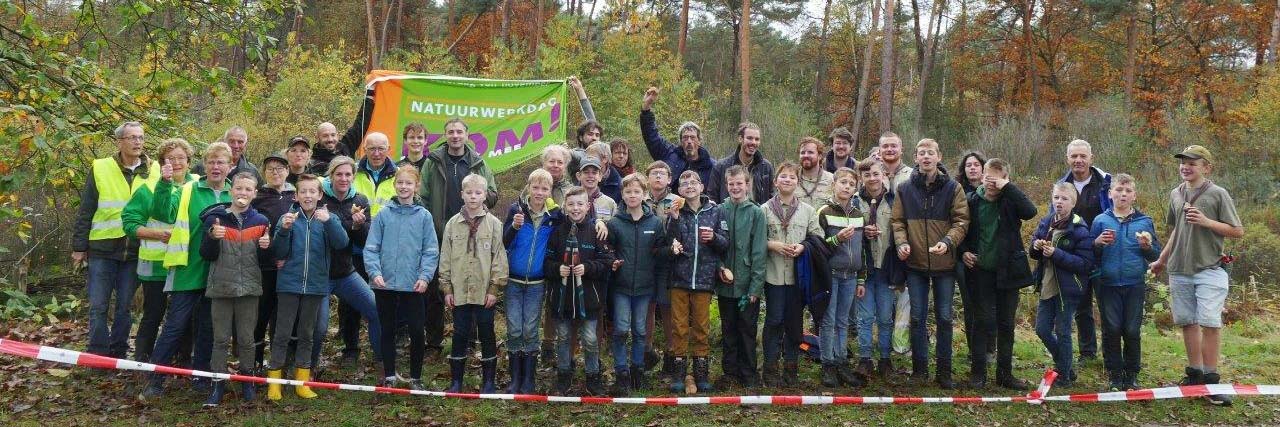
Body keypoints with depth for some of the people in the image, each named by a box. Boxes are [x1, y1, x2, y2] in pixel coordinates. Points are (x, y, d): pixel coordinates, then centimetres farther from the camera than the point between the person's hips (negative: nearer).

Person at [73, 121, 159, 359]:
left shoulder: (154, 170, 4)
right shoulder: (100, 169, -1)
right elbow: (85, 212, 2)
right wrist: (79, 247, 0)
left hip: (135, 251, 1)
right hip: (103, 249, -1)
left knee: (125, 306, 9)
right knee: (98, 306, 1)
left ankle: (118, 354, 19)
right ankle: (98, 356, 8)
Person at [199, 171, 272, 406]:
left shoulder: (261, 221, 4)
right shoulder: (215, 218, -1)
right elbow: (206, 255, -3)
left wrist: (266, 246, -12)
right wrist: (213, 237, -21)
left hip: (249, 288, 1)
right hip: (221, 287, -1)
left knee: (247, 339, 8)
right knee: (221, 339, 3)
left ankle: (247, 382, 19)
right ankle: (218, 384, 9)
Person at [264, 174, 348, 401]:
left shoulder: (329, 218, 1)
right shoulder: (288, 217, -2)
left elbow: (342, 243, -16)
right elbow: (278, 253, -6)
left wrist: (328, 221, -31)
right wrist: (284, 230, -23)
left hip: (315, 285, 2)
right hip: (289, 284, -2)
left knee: (307, 335, 12)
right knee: (282, 334, 1)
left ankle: (302, 381, 21)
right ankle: (274, 381, 9)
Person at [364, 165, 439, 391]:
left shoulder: (424, 216, 0)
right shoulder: (383, 215, 1)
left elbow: (431, 251, -1)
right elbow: (371, 248, 0)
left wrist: (425, 276, -12)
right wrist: (375, 272, -13)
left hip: (412, 285, -1)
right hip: (385, 284, 1)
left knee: (417, 331, 1)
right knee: (387, 331, 11)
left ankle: (415, 378, 16)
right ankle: (389, 377, 23)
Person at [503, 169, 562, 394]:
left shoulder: (554, 215, -3)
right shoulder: (516, 209, -7)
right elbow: (503, 243, -13)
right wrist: (514, 226, -30)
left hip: (536, 283, 1)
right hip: (513, 281, -1)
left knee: (530, 331, 4)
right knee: (514, 330, 1)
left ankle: (528, 381, 13)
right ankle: (515, 380, 12)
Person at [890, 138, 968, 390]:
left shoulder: (952, 188, 0)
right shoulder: (905, 190, 5)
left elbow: (961, 221, -4)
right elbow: (898, 221, 7)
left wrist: (947, 241, -20)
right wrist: (901, 242, -10)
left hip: (944, 263, -1)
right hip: (915, 263, 1)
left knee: (944, 317, 5)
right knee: (917, 317, 6)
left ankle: (944, 372, 14)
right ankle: (919, 369, 16)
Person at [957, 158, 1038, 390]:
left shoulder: (1010, 201, -4)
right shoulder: (972, 201, -1)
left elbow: (1030, 212, -24)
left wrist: (1008, 187, -23)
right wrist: (964, 251, -7)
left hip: (1007, 271, 0)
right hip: (981, 270, 0)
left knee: (1006, 323, 8)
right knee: (982, 321, 2)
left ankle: (1005, 373, 18)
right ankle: (978, 371, 10)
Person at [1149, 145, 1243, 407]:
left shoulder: (1218, 194, -3)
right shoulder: (1176, 194, 12)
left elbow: (1238, 231, -4)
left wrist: (1206, 222, -16)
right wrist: (1162, 260, 25)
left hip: (1209, 270, -5)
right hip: (1179, 271, 5)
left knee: (1210, 322, -9)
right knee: (1187, 322, 8)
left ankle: (1211, 378, -1)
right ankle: (1195, 374, 17)